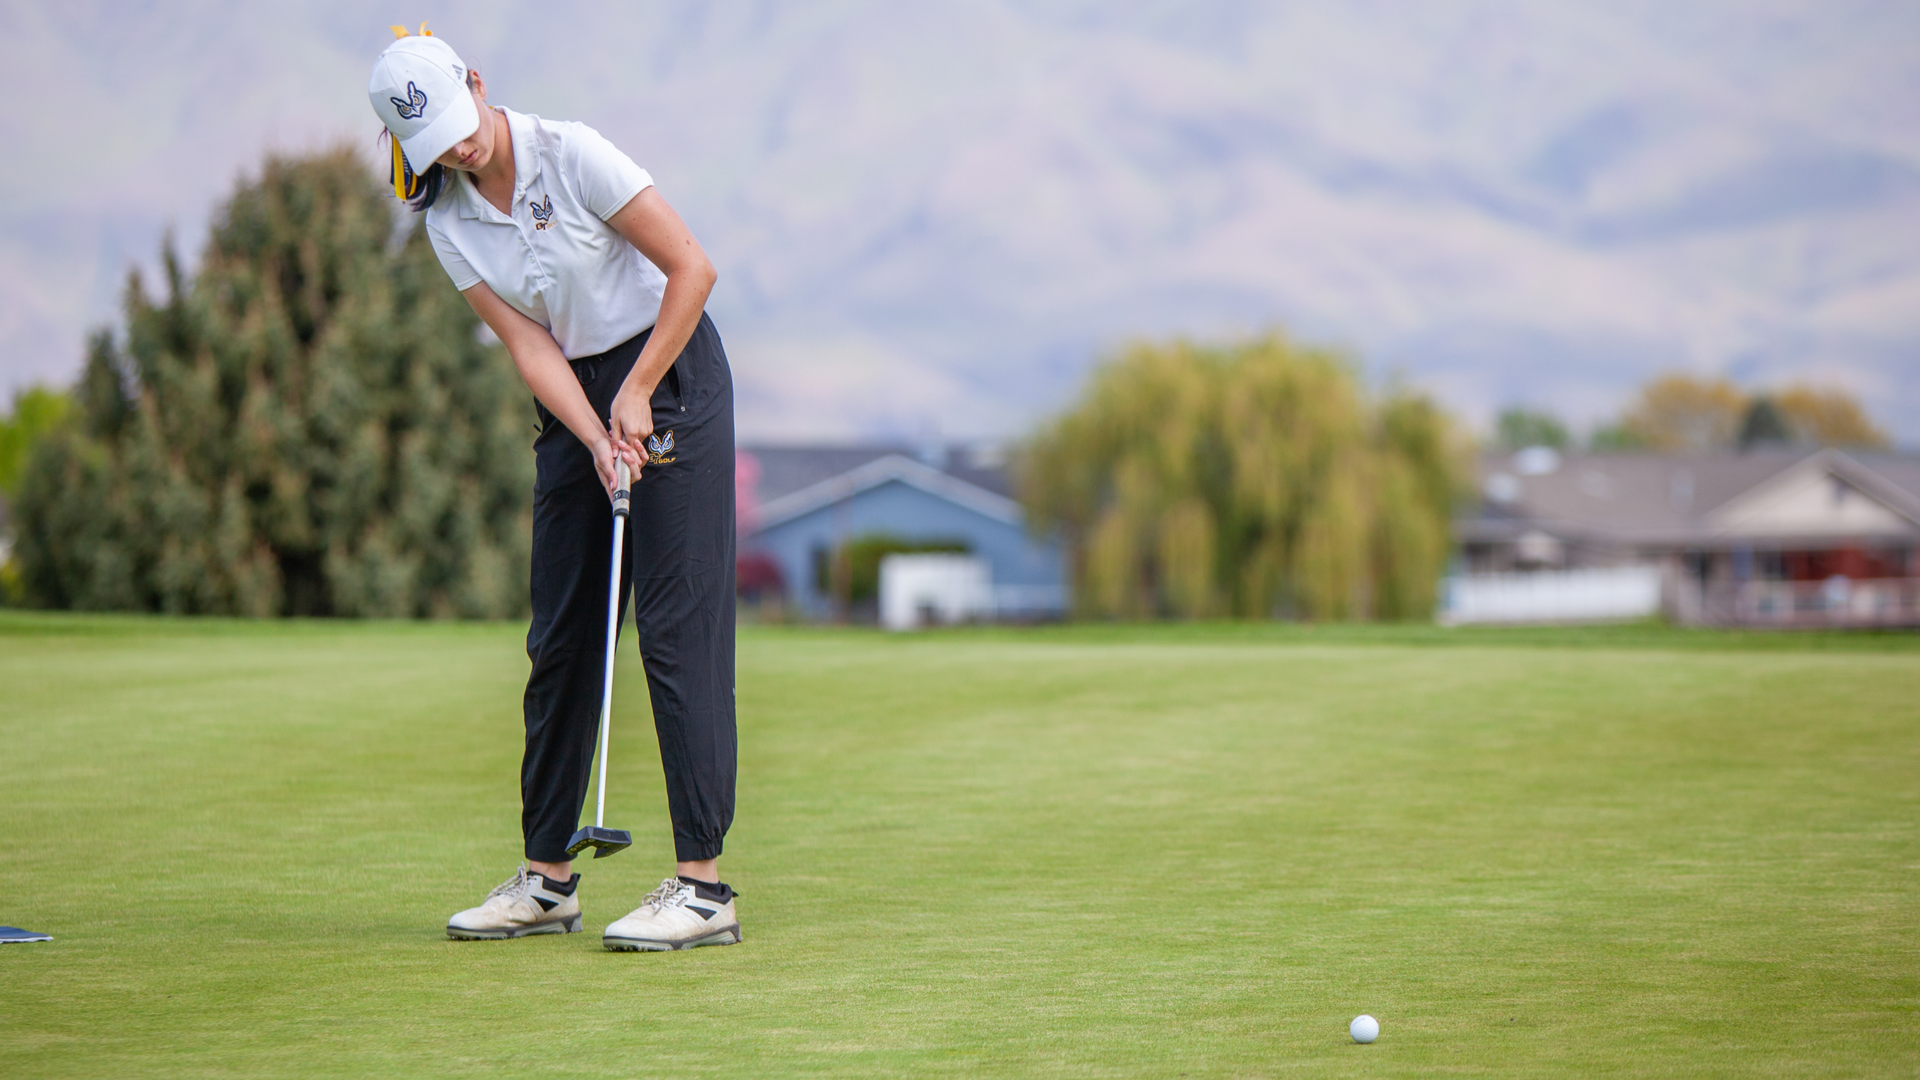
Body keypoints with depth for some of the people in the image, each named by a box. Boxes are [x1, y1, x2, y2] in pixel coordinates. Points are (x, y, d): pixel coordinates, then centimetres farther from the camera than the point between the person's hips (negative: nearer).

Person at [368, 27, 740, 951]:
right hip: (573, 405, 6)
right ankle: (547, 879, 13)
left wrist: (637, 397, -13)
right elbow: (531, 347, -5)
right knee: (559, 634, 5)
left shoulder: (572, 155, -16)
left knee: (678, 624, -11)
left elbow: (692, 269, -13)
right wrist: (599, 441, -19)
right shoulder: (448, 223, -1)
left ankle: (704, 885, -13)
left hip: (670, 374, -6)